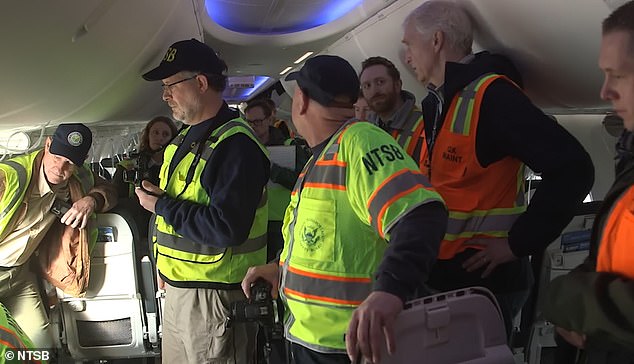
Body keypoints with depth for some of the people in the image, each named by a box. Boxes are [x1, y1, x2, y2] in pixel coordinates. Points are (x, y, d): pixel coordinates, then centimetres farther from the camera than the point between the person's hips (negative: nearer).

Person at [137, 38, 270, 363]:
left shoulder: (235, 144, -20)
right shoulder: (186, 138, 12)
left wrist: (162, 206, -18)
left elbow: (227, 227, -29)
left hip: (213, 296, -9)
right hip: (176, 288, 9)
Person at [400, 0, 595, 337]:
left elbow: (573, 168, -23)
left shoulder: (492, 95, -17)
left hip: (484, 281, -8)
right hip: (441, 274, 9)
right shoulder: (436, 103, 10)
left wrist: (518, 244, -20)